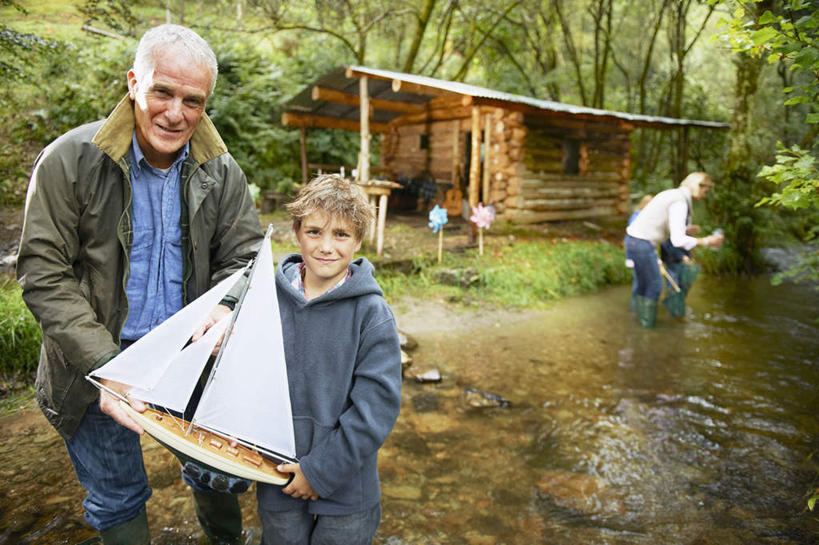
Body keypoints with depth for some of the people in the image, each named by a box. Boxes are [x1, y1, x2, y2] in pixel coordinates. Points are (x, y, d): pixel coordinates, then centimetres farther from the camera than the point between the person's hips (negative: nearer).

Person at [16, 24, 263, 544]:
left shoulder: (221, 170, -4)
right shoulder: (69, 160, -13)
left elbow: (244, 254, 0)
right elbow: (44, 274, -13)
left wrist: (226, 305, -24)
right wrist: (103, 364, -23)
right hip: (99, 362, -2)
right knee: (117, 498, 16)